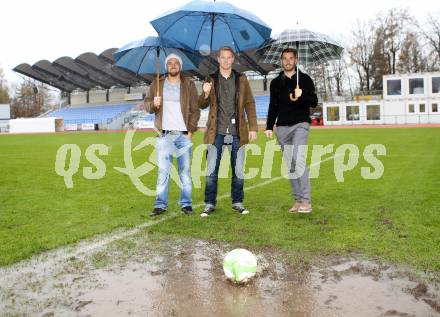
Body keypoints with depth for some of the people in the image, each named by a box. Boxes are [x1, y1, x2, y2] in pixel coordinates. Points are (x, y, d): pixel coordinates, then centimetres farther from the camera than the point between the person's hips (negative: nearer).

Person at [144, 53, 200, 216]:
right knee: (163, 171, -1)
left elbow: (195, 109, 5)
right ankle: (160, 204, 5)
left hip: (184, 135, 0)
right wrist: (153, 104, -12)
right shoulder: (157, 84, 13)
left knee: (185, 171, 1)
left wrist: (191, 130, -5)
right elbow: (147, 104, 11)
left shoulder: (189, 84, 10)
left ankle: (186, 203, 8)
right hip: (164, 134, 1)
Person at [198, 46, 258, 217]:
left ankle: (237, 203, 18)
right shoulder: (211, 79, 8)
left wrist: (253, 128, 1)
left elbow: (250, 104, 8)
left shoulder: (241, 79, 9)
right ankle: (209, 204, 10)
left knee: (238, 170, 6)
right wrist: (205, 94, -13)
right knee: (211, 170, 0)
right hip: (217, 132, 0)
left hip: (237, 132, 1)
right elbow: (202, 105, 8)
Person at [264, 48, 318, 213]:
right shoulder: (276, 82, 14)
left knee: (298, 159, -21)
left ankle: (306, 201, -19)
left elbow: (314, 102, 0)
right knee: (290, 164, 4)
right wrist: (269, 127, 8)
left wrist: (302, 95, -20)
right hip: (282, 127, 4)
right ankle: (298, 200, 12)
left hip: (300, 124, -4)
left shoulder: (305, 79, 5)